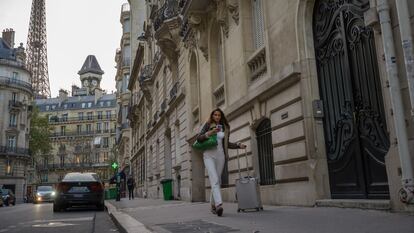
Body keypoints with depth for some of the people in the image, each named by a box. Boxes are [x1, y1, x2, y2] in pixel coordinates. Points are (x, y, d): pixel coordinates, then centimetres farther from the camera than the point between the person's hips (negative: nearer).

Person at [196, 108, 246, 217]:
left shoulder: (225, 127, 14)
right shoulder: (208, 125, 4)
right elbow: (198, 138, -1)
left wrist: (238, 145, 9)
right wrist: (210, 133, -15)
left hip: (220, 155, 4)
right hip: (209, 155, -4)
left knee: (217, 181, 5)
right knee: (214, 180, -19)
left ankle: (213, 205, 18)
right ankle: (219, 204, -32)